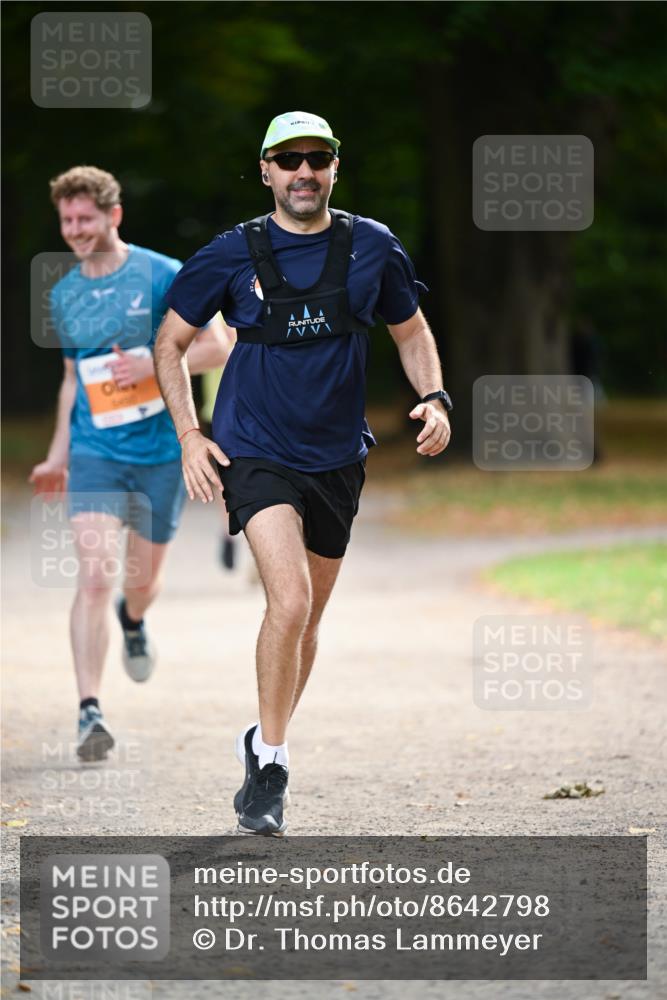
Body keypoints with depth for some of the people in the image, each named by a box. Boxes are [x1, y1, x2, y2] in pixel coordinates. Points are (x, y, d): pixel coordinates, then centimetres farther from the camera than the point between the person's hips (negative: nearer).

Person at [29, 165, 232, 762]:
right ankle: (90, 711, -19)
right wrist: (59, 454, 18)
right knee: (95, 576, -16)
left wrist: (153, 364, -19)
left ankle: (132, 622, 51)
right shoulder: (64, 295, 8)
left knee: (143, 579, 12)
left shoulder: (163, 276, -7)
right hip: (95, 452, 2)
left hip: (161, 451, -1)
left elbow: (218, 347, -6)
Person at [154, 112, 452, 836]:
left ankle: (264, 744, 35)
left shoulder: (373, 248, 1)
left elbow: (410, 331, 16)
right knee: (290, 601, -22)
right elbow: (169, 344, 6)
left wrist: (435, 398, -2)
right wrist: (188, 435, -5)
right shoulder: (233, 255, -5)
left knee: (307, 616, 14)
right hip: (256, 452, -4)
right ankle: (270, 767, -12)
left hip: (337, 459, 4)